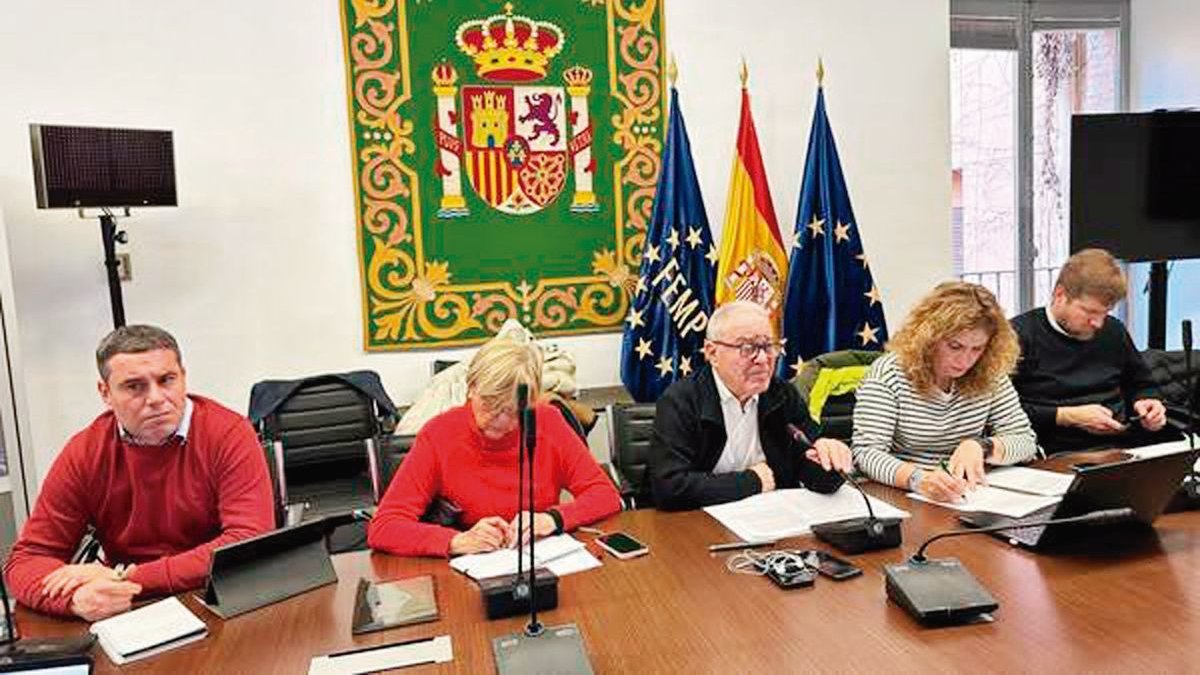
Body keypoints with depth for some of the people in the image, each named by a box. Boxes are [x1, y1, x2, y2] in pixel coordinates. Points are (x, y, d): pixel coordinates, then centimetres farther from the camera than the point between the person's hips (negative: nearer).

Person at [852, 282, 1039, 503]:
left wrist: (980, 446, -18)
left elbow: (1026, 441, 2)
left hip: (966, 498, 2)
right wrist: (918, 479, -38)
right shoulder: (888, 374, -12)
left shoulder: (990, 377, 0)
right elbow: (866, 453, -20)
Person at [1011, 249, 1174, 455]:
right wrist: (1067, 417, -16)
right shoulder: (1019, 335, -7)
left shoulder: (1114, 331, 17)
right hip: (1056, 452, -7)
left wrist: (1145, 403, 11)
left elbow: (1142, 385, 34)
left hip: (1122, 445, 8)